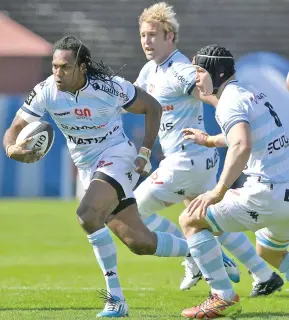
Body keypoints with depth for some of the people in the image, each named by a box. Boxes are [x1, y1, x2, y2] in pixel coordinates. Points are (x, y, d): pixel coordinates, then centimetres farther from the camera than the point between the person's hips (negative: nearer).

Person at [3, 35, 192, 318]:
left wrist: (145, 153, -11)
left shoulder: (109, 87, -20)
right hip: (88, 168, 6)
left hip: (117, 157, -6)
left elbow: (152, 107, -6)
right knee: (139, 242, 8)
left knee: (88, 216, -31)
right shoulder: (46, 91, -10)